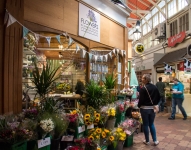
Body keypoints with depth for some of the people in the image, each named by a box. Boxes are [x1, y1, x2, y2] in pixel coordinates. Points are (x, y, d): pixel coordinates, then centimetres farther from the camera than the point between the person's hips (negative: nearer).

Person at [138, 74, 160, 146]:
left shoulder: (143, 88, -16)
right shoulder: (155, 87, 2)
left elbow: (141, 99, -17)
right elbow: (158, 97, 8)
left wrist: (139, 106, 0)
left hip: (144, 108, -5)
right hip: (152, 108, 5)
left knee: (145, 125, 7)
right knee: (151, 124, 17)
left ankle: (147, 141, 18)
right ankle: (155, 140, 19)